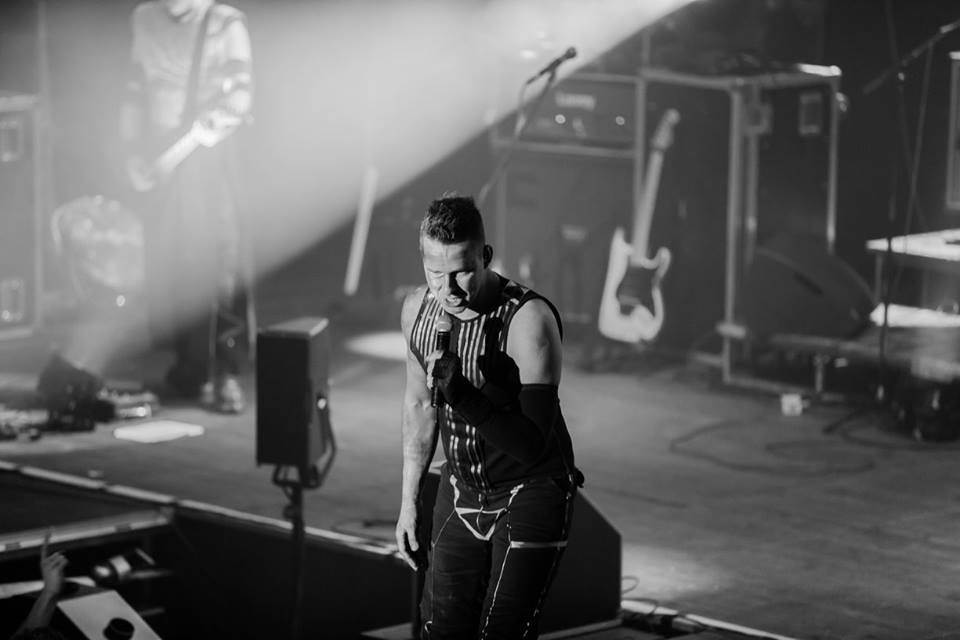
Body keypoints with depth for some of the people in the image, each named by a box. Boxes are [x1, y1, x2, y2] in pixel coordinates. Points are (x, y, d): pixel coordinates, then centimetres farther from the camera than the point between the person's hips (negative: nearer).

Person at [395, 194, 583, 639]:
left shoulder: (529, 319, -24)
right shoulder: (417, 309, -5)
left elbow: (533, 445, -27)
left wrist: (463, 396, -39)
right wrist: (409, 501, 16)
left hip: (530, 496, -6)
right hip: (461, 493, 6)